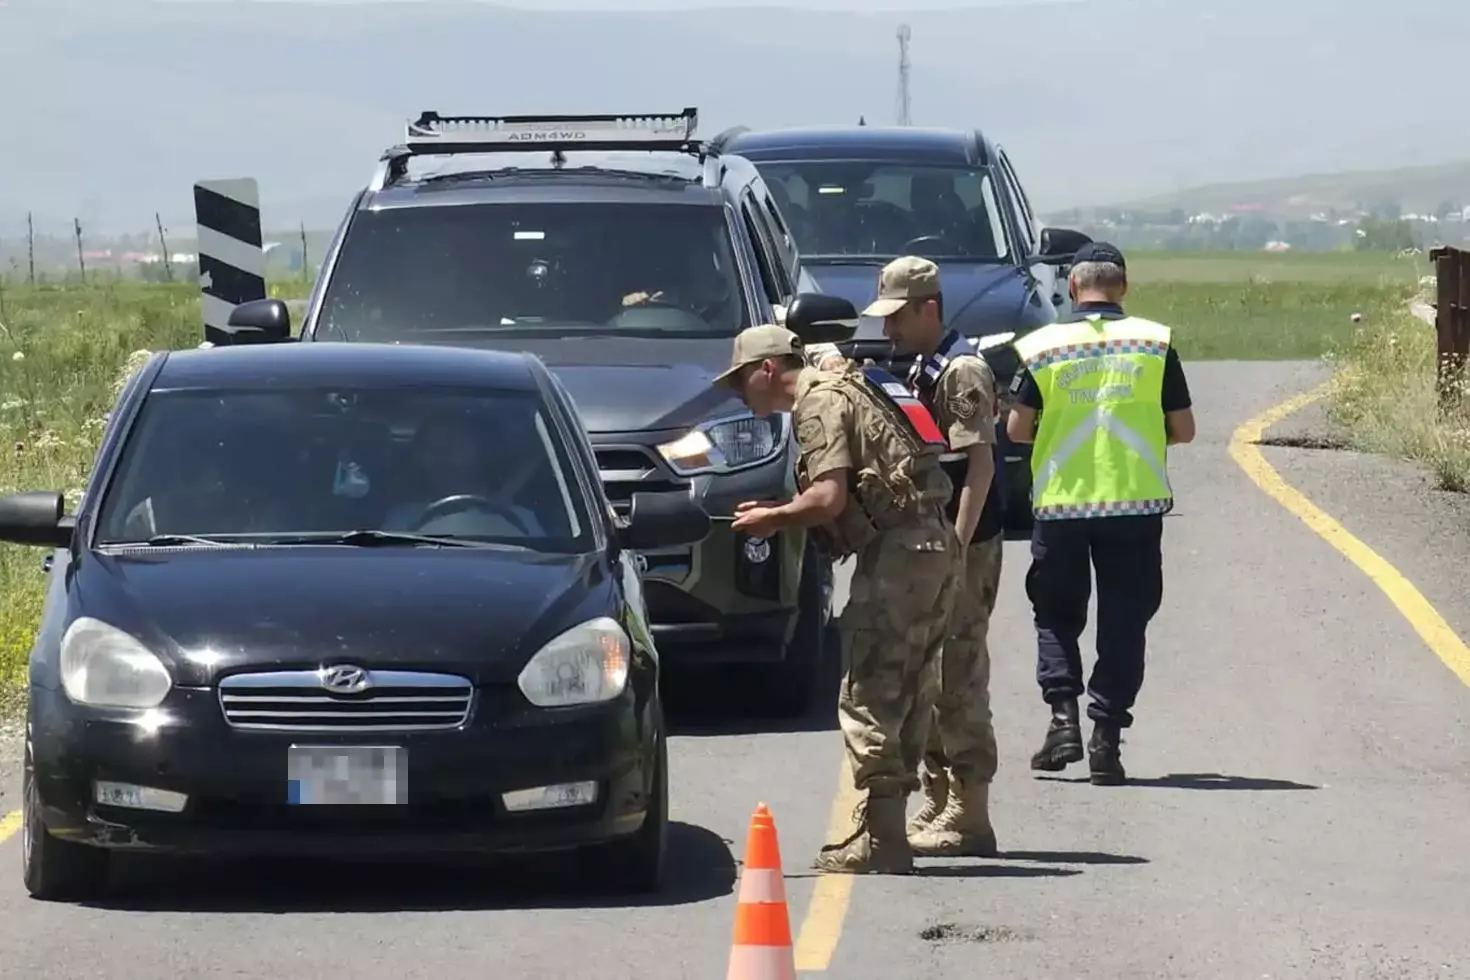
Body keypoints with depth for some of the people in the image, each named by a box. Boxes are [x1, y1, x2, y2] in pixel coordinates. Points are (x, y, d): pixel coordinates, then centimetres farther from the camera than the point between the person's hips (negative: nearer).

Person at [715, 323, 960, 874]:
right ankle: (884, 833, 15)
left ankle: (878, 843, -9)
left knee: (868, 699, -7)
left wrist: (772, 518, -2)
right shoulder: (849, 391, 24)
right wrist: (780, 516, 17)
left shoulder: (819, 402, -7)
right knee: (900, 698, 12)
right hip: (932, 545, 10)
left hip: (896, 552, -10)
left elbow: (829, 497, -17)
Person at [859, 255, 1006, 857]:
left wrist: (957, 549, -24)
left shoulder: (960, 372, -13)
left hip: (962, 549, -10)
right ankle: (938, 808, 21)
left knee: (957, 682, -8)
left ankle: (967, 819, -5)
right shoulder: (922, 371, 17)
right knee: (928, 682, 13)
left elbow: (980, 463, -19)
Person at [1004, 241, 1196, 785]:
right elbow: (1183, 428, 2)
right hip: (1136, 501, 0)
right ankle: (1107, 734, 1)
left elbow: (1017, 429, -1)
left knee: (1056, 615, 14)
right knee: (1123, 621, 7)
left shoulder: (1042, 345, -2)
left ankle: (1063, 714, -2)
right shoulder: (1155, 342, 0)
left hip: (1061, 501, 0)